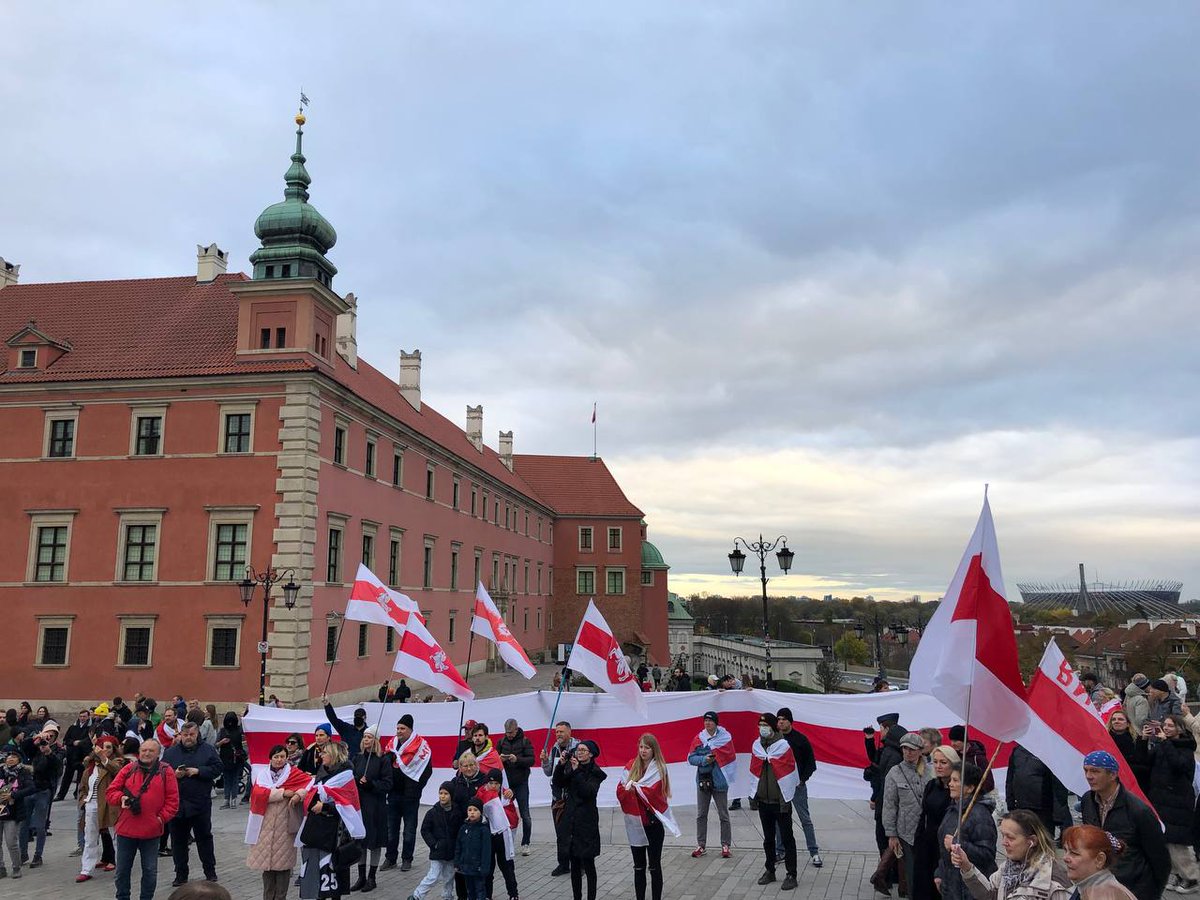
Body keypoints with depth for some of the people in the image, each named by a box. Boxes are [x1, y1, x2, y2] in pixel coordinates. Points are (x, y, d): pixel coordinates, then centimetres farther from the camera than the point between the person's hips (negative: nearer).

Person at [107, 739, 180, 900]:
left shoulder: (166, 771, 0)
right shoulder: (129, 769, 4)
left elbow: (172, 800, 0)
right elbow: (111, 792, 5)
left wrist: (162, 817, -9)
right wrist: (121, 798, -15)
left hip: (151, 832, -1)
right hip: (126, 829, 1)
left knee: (150, 871, 8)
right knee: (122, 869, 12)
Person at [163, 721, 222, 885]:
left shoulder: (207, 750, 1)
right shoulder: (170, 752, 6)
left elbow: (217, 768, -5)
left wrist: (198, 771, -15)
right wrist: (174, 774, -16)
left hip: (201, 803, -2)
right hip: (176, 802, 2)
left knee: (204, 837, 8)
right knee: (178, 840, 8)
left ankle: (210, 870, 20)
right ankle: (181, 874, 20)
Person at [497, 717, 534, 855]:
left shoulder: (525, 741, -3)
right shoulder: (501, 742, 6)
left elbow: (531, 760, -9)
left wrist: (517, 759, -25)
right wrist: (500, 759, -14)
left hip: (521, 784, -3)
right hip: (506, 783, 3)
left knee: (525, 815, -1)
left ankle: (525, 844, 10)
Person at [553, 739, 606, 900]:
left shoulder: (596, 773, -3)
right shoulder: (570, 768, 10)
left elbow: (588, 792, -18)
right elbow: (558, 784, -3)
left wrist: (577, 771, -23)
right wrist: (560, 765, -16)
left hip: (587, 822, -4)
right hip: (570, 821, 4)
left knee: (588, 863, -1)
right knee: (575, 864, 10)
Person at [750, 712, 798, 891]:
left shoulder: (783, 746, -11)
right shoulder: (756, 746, 4)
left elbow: (789, 773, -9)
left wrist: (786, 799, -7)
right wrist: (755, 793, 11)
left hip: (780, 802, -5)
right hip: (763, 801, 5)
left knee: (787, 838, 1)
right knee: (768, 838, 15)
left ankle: (791, 875, 8)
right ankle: (770, 871, 27)